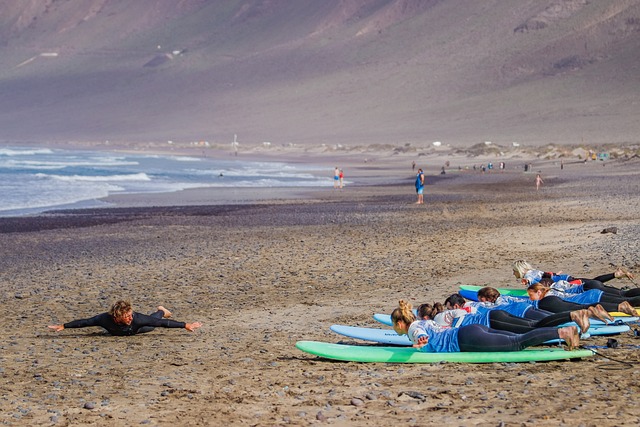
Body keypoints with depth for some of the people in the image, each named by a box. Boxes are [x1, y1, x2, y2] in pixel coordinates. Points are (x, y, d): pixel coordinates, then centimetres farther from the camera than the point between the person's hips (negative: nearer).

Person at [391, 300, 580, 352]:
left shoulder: (413, 329, 1)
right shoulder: (422, 322, 27)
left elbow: (422, 335, -24)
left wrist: (421, 341, -47)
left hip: (468, 339, -8)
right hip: (474, 329, 8)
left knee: (518, 343, -17)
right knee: (520, 340, 0)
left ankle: (563, 332, -28)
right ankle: (563, 331, -11)